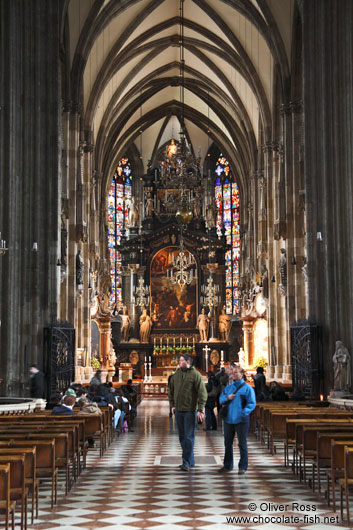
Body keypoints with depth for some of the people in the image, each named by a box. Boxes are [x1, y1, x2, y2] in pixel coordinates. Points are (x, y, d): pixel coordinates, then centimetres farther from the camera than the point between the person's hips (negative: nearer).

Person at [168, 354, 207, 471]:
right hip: (178, 410, 7)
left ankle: (186, 462, -2)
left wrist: (200, 409, -15)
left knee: (188, 437, -5)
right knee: (182, 437, 11)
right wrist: (172, 405, 13)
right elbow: (170, 390, 21)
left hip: (190, 410, -7)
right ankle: (190, 460, 22)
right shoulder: (176, 375, 10)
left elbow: (202, 393, -11)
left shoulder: (195, 375, -8)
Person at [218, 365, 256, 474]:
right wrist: (227, 397, -8)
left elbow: (252, 403, -8)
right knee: (228, 443, 13)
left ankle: (242, 467, 8)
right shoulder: (228, 387, 12)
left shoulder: (247, 388, -3)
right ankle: (227, 465, 25)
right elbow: (221, 400, 13)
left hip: (241, 420, -5)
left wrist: (244, 412, -22)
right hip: (228, 419, 5)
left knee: (242, 444, 1)